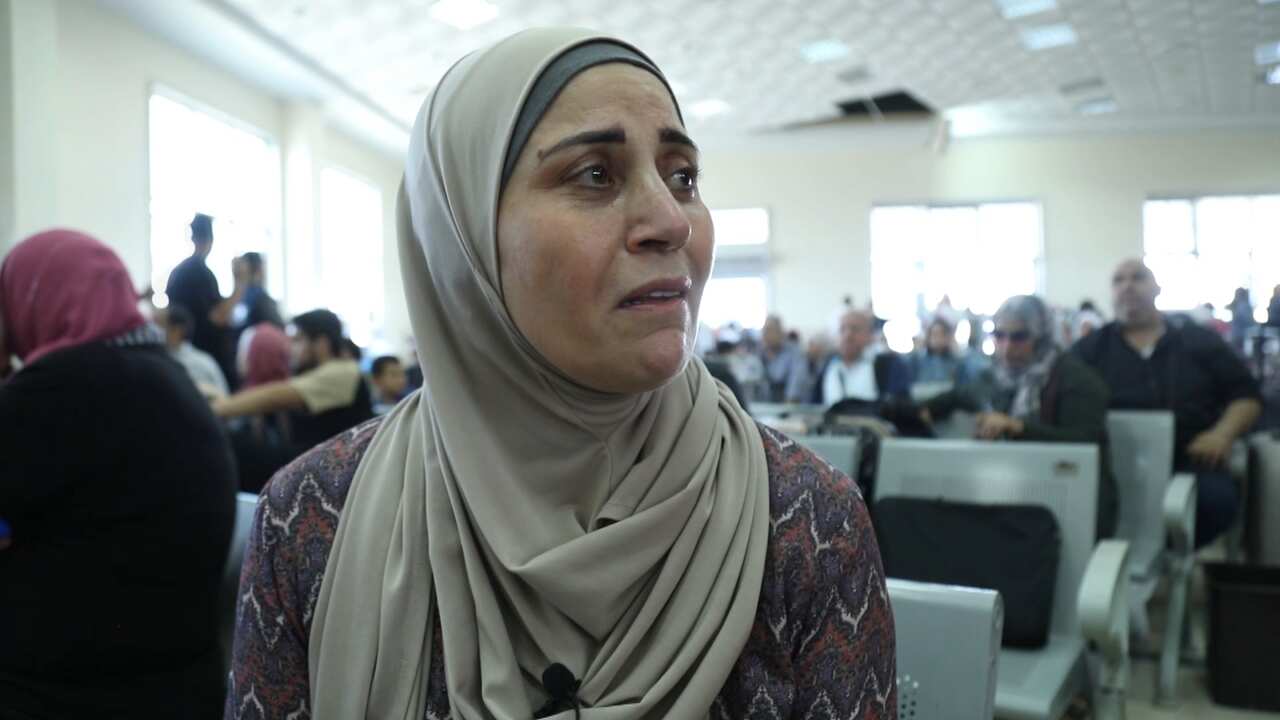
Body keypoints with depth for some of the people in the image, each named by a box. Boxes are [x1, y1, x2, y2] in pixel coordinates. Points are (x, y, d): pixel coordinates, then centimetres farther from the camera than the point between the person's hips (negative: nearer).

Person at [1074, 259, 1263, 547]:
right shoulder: (1091, 348, 14)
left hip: (1189, 461, 2)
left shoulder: (1199, 340, 17)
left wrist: (1223, 434, -4)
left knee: (1217, 498, -32)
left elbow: (1246, 394, 16)